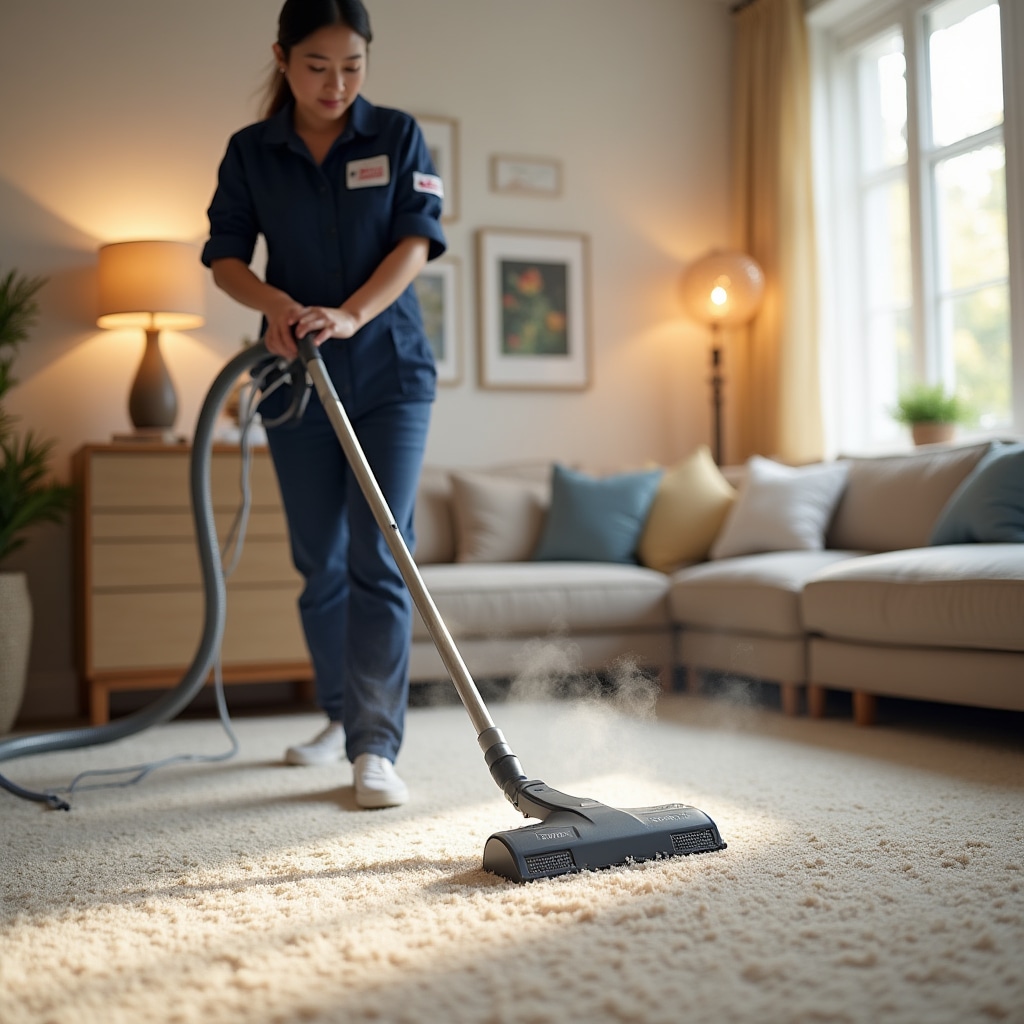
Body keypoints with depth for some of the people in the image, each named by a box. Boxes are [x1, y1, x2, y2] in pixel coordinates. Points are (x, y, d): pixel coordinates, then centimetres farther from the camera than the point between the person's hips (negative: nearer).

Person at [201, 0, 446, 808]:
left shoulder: (398, 136, 1)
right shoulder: (251, 151, 5)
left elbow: (418, 239, -7)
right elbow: (224, 256, 4)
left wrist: (350, 314, -22)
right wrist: (276, 304, -17)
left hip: (389, 370, -2)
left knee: (379, 556, -11)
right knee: (320, 560, 9)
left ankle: (376, 748, -8)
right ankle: (342, 716, 26)